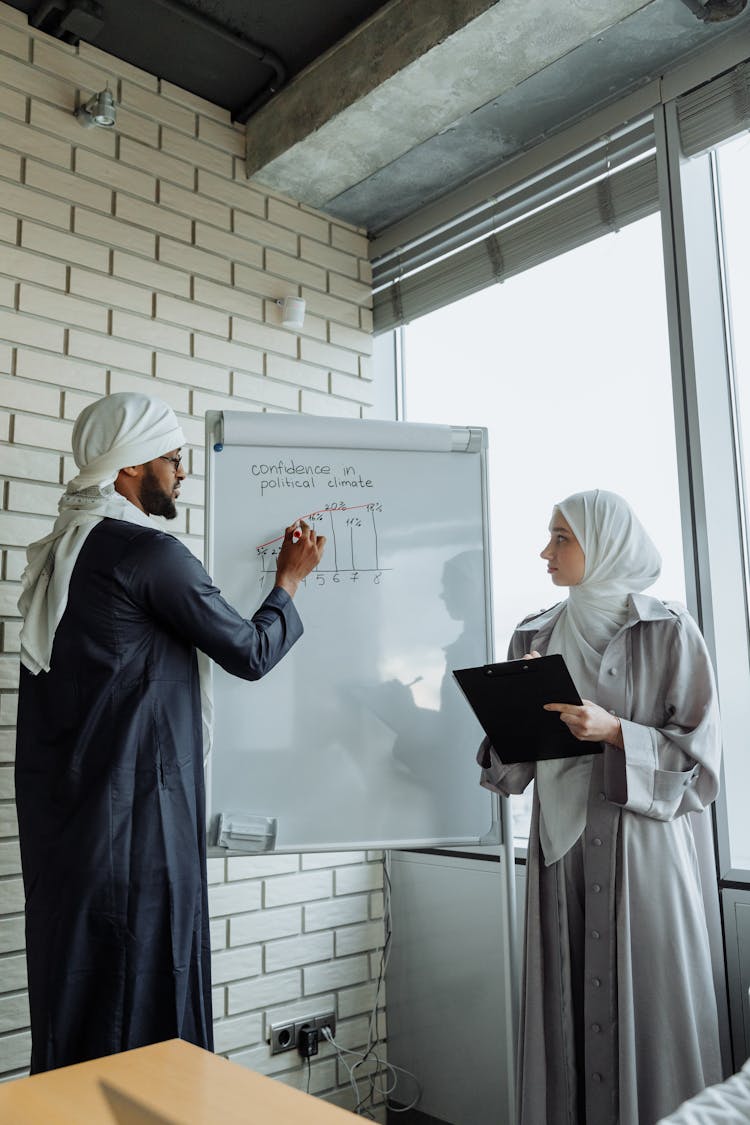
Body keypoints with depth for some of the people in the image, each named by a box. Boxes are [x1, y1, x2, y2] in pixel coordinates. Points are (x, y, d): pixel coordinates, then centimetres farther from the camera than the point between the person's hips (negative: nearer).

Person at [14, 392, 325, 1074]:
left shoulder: (58, 552, 11)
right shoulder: (150, 552, -15)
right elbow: (250, 653, -8)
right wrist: (290, 579, 6)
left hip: (57, 811, 9)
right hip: (136, 812, -8)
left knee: (75, 983, 17)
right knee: (142, 994, 4)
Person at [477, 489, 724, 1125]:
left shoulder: (668, 630, -3)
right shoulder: (537, 636, 11)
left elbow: (698, 751, -6)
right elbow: (513, 760, 12)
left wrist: (614, 731, -18)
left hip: (643, 841, -4)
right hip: (562, 841, 4)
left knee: (646, 1000, 1)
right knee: (567, 999, 8)